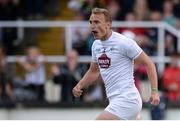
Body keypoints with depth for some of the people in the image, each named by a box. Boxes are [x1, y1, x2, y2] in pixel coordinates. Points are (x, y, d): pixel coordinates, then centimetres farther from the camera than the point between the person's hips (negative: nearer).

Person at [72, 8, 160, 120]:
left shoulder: (124, 42, -13)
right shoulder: (96, 45, 10)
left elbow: (148, 63, -9)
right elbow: (94, 71, 25)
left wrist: (154, 91, -16)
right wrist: (80, 86, 7)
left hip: (127, 100, -9)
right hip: (115, 101, 9)